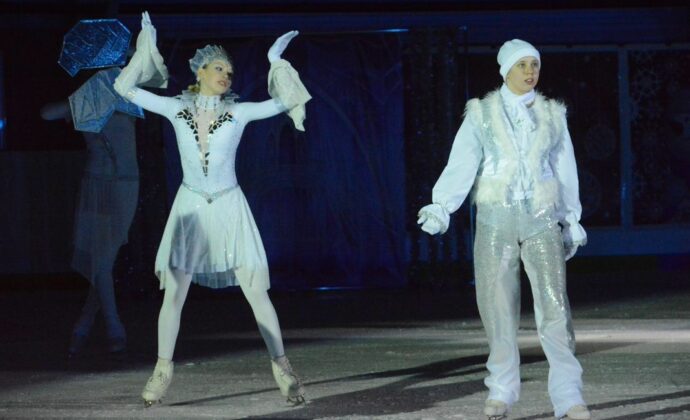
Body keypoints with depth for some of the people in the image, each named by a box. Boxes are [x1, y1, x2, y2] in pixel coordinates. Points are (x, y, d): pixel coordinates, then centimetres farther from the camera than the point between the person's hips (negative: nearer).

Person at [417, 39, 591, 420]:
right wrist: (440, 206, -21)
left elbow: (565, 170, 14)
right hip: (496, 220, 0)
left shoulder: (552, 114, 8)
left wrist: (572, 221, 15)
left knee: (554, 305, -11)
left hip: (542, 220, 0)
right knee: (498, 307, 2)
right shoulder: (481, 114, 2)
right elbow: (461, 166, -7)